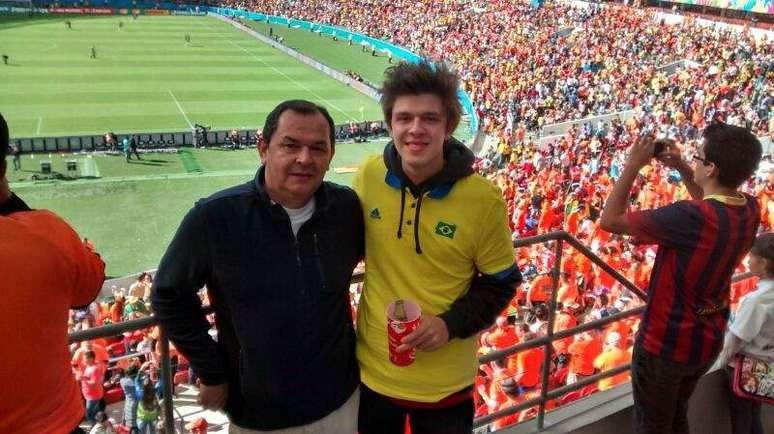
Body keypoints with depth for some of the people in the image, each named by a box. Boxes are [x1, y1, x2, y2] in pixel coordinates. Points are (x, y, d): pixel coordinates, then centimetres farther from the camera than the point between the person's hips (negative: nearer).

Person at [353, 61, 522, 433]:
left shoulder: (483, 200, -17)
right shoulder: (368, 176, -11)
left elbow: (500, 283, -5)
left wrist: (451, 324, -20)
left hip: (445, 382, -2)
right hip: (373, 370, 3)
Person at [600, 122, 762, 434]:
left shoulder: (689, 217, -34)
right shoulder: (750, 209, -11)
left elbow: (609, 220, -27)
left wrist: (633, 166, -19)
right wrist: (681, 168, 4)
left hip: (665, 343, -7)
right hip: (709, 340, 7)